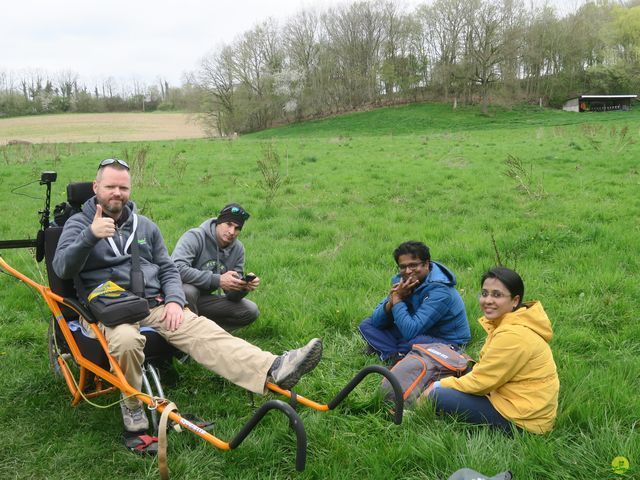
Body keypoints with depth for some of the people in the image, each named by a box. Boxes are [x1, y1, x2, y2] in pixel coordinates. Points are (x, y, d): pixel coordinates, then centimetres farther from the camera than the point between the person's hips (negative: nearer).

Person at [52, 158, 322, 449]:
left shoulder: (145, 226, 19)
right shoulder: (79, 224, 6)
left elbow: (168, 269, 18)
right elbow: (62, 268, -11)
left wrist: (174, 300, -3)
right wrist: (91, 235, -28)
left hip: (155, 305, 3)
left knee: (203, 331, -24)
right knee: (126, 340, -39)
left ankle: (273, 371, -44)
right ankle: (132, 407, -11)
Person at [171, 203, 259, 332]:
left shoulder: (238, 249, -2)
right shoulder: (195, 237, -19)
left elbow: (232, 295, -1)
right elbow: (177, 268, -38)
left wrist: (244, 286, -26)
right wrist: (217, 280, -39)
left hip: (204, 299, 5)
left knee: (251, 311, -8)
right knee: (188, 290, -39)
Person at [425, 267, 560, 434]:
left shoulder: (513, 335, -24)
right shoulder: (509, 322, 6)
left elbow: (481, 382, -18)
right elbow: (486, 371, 9)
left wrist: (438, 386, -5)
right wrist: (442, 384, 0)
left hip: (523, 420, -10)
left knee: (440, 396, -13)